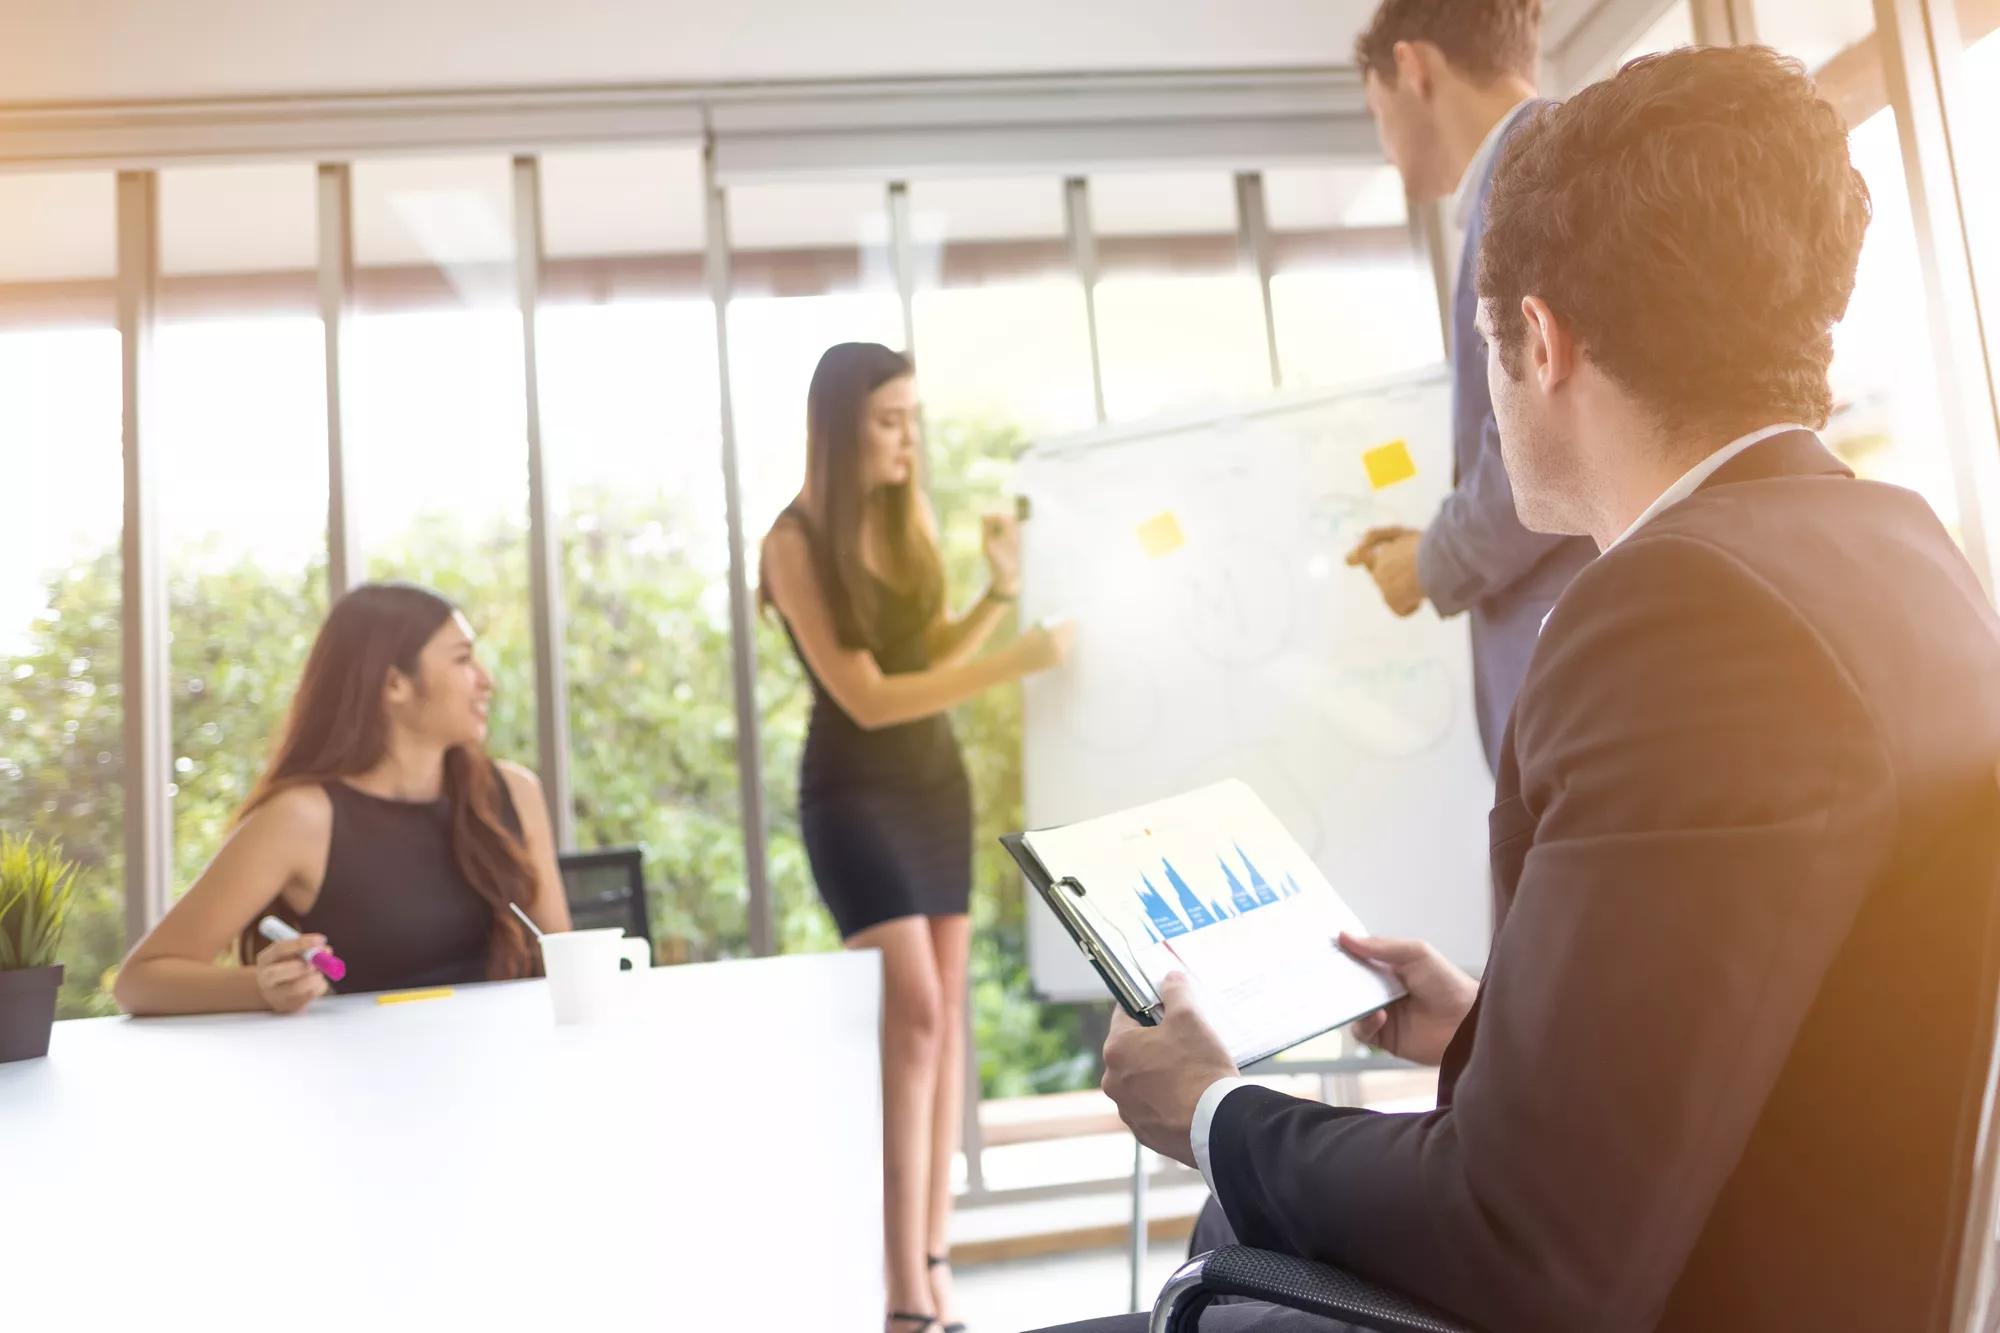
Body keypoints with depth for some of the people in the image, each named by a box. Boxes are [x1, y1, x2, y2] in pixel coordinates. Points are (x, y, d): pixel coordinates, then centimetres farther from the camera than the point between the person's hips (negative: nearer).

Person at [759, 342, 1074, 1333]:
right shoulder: (797, 542, -13)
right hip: (855, 792, -7)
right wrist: (1013, 664, -25)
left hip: (936, 780, 7)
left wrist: (1001, 592, -5)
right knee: (912, 1013, -14)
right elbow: (866, 697, -19)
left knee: (947, 1012, 5)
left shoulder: (912, 514, 6)